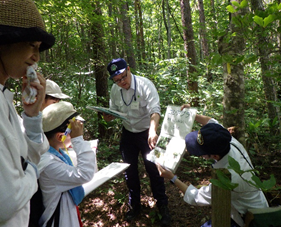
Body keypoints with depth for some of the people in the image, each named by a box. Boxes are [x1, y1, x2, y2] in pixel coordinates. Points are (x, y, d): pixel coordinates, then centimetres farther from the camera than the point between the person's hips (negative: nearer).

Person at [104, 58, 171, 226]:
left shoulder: (145, 85, -22)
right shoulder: (115, 90, -6)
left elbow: (155, 109, -34)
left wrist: (152, 131, -51)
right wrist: (109, 116, -17)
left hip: (146, 133, -5)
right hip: (128, 133, 5)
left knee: (153, 169, 2)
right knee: (130, 171, 15)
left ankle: (163, 206, 24)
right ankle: (134, 206, 36)